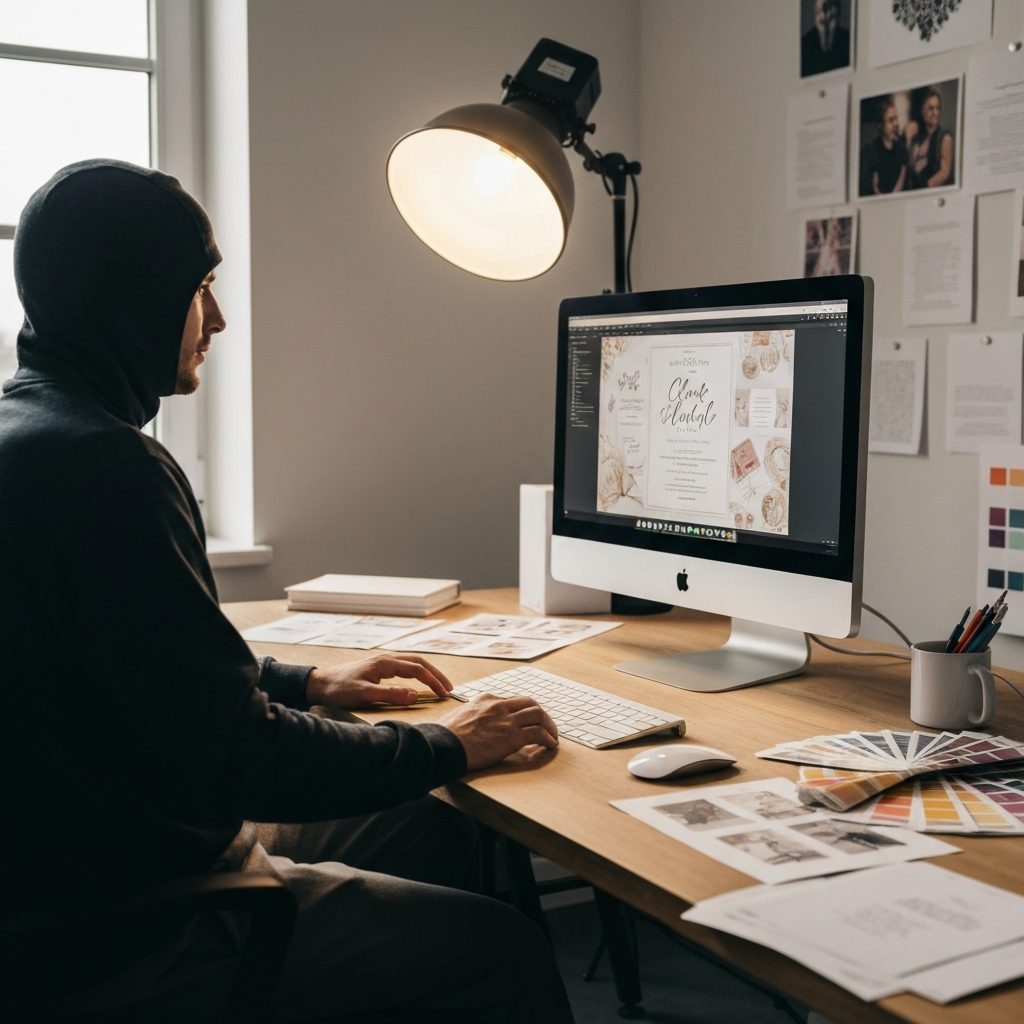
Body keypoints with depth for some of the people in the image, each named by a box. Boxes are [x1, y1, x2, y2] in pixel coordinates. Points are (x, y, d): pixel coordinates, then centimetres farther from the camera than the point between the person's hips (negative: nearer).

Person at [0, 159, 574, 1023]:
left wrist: (307, 684, 17)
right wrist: (447, 747, -12)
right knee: (509, 950, -9)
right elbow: (238, 756, -26)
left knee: (439, 829, 18)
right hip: (126, 938, -11)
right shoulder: (102, 466, -25)